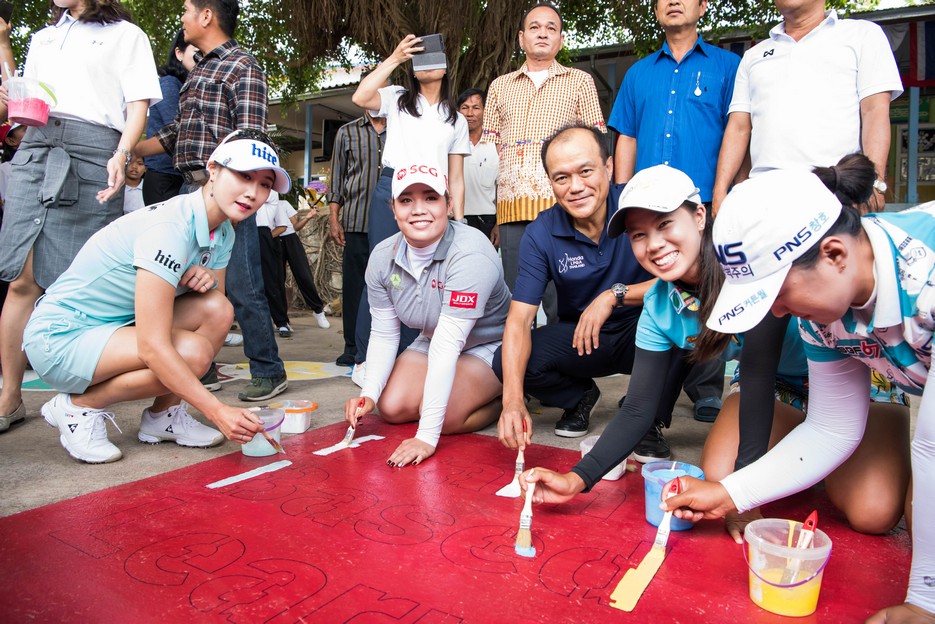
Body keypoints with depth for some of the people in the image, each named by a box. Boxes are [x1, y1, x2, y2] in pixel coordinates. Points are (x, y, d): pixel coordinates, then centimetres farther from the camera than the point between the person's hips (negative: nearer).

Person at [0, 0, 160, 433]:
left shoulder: (126, 35, 14)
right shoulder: (42, 38, 30)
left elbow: (138, 105, 4)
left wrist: (122, 154, -13)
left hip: (92, 153, -4)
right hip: (36, 146, 4)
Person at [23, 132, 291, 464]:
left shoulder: (224, 233, -1)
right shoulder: (169, 228, -28)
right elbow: (152, 348, -32)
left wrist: (207, 279, -16)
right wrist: (217, 411, -32)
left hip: (120, 324, 8)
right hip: (59, 338, -8)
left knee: (217, 310, -11)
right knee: (193, 352, -28)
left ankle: (163, 415, 3)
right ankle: (79, 406, -4)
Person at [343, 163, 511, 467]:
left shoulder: (470, 255, -34)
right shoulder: (382, 257, -12)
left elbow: (448, 345, -39)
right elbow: (383, 335, -4)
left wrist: (427, 437, -39)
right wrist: (369, 393, -20)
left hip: (490, 346, -6)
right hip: (431, 342, 6)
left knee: (445, 416, -26)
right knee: (392, 407, -11)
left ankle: (504, 399, 3)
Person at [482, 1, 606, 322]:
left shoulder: (579, 81, 14)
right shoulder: (500, 86, 22)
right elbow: (487, 147, 19)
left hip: (561, 203, -2)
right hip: (512, 207, 3)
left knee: (560, 300, -5)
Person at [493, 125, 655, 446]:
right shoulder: (541, 233, -12)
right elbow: (520, 318, -19)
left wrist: (616, 295, -31)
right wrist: (513, 400, -32)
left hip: (643, 331, -2)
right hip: (580, 336, 2)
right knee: (507, 362, -21)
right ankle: (581, 397, 13)